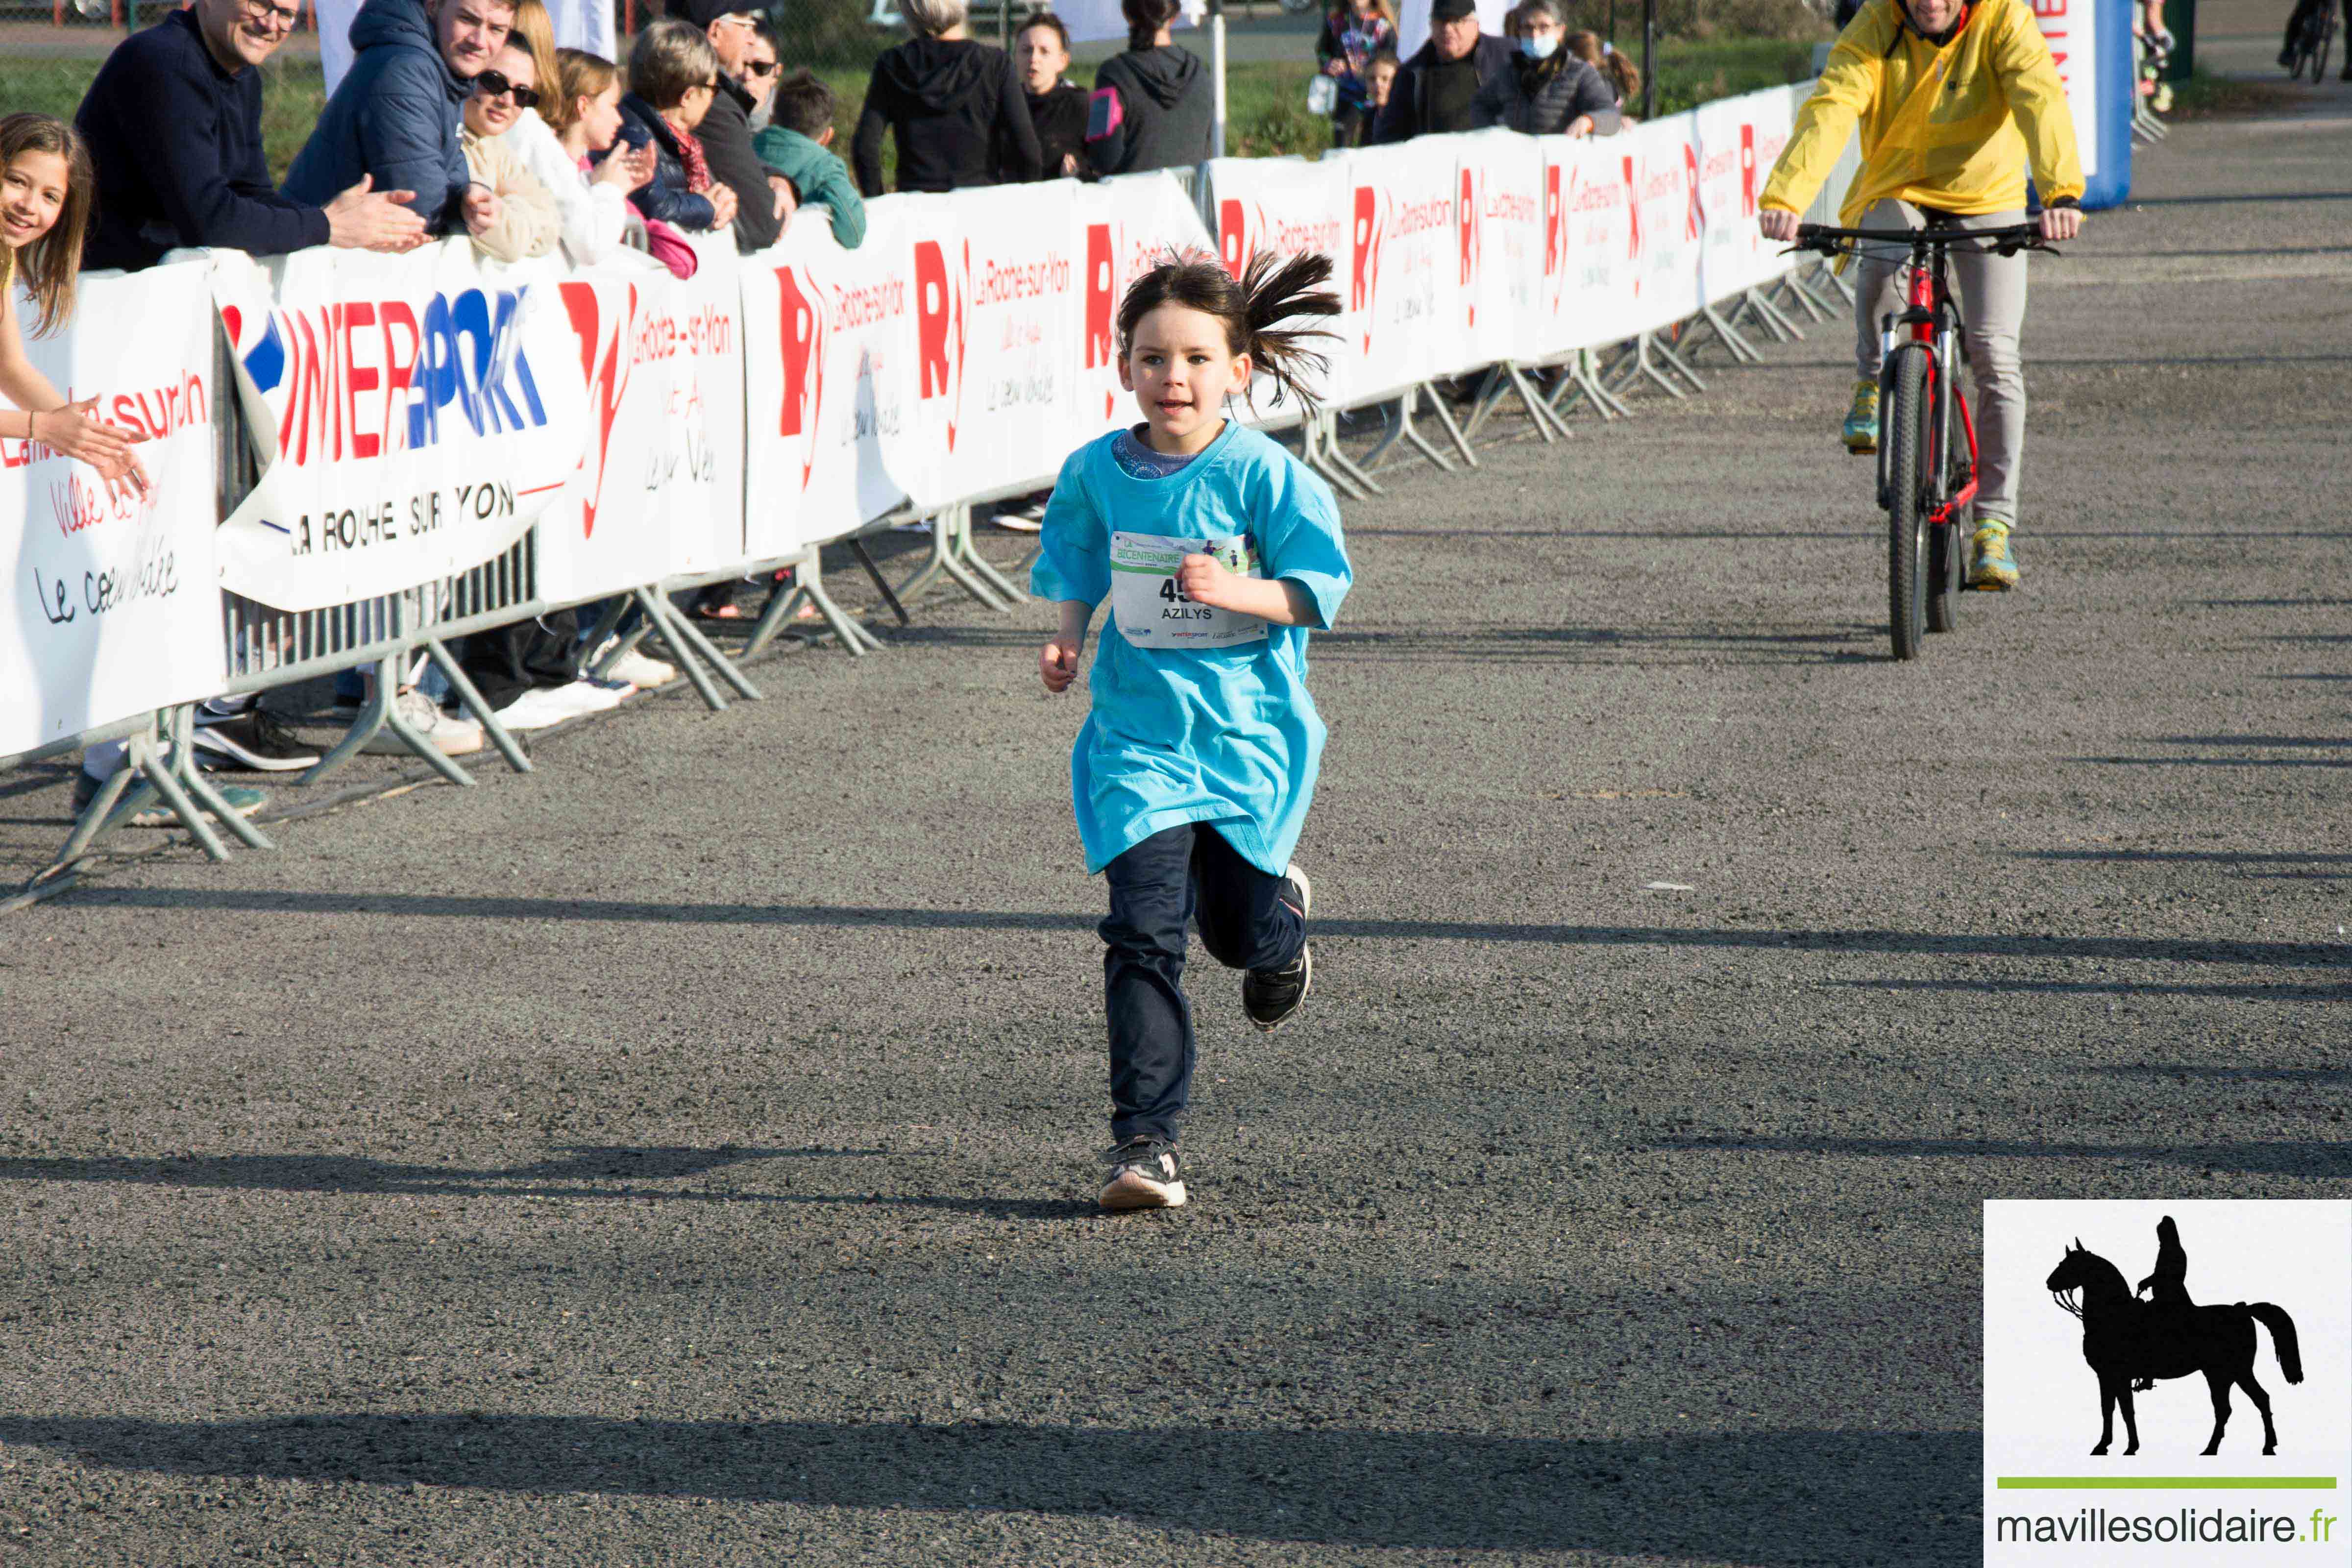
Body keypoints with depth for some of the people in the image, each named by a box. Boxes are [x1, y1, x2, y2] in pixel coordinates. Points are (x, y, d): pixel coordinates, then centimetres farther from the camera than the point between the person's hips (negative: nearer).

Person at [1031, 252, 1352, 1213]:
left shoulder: (1265, 476, -11)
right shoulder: (1097, 473, 0)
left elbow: (1320, 589, -11)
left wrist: (1235, 590, -26)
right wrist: (1066, 637, 4)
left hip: (1251, 734, -1)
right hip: (1139, 733, 1)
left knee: (1239, 932, 10)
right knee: (1144, 933, -12)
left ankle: (1281, 914, 50)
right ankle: (1144, 1141, -9)